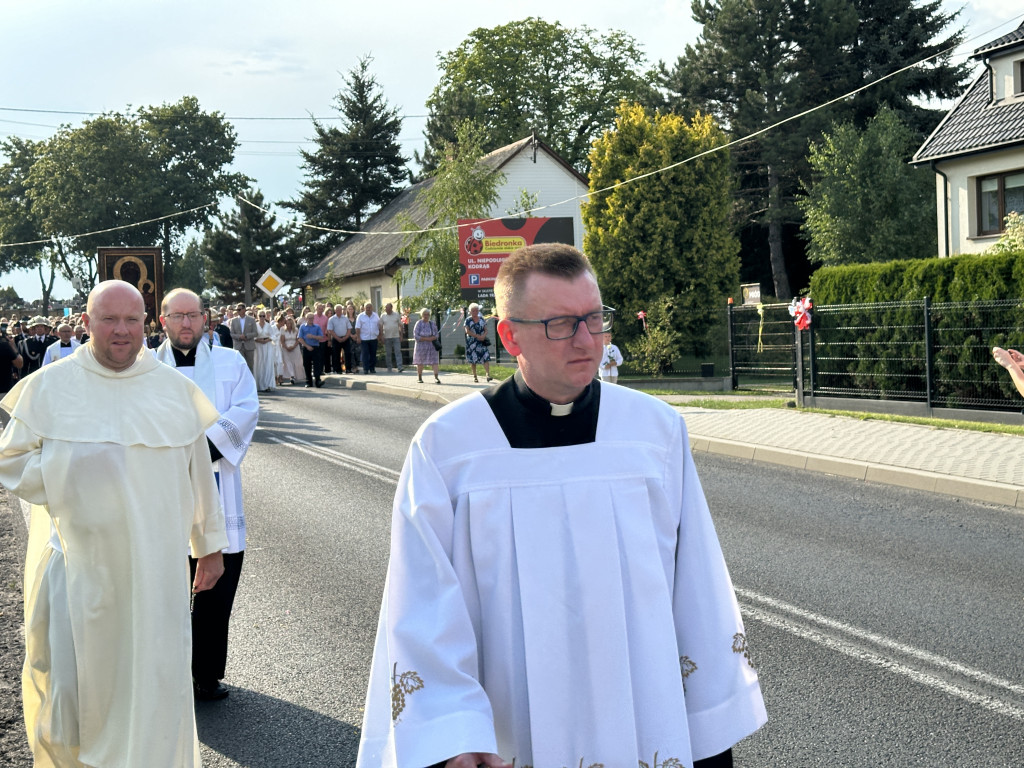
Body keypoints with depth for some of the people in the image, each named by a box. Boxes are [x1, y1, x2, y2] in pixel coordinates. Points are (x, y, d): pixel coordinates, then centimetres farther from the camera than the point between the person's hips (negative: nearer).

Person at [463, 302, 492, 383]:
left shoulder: (482, 319, 11)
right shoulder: (468, 320, 2)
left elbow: (486, 330, 11)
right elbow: (467, 331, -7)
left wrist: (483, 336, -12)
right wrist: (477, 336, -15)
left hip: (482, 342, 2)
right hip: (472, 342, -2)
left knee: (486, 358, -12)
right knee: (473, 359, 1)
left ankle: (488, 375, -19)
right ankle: (475, 376, 10)